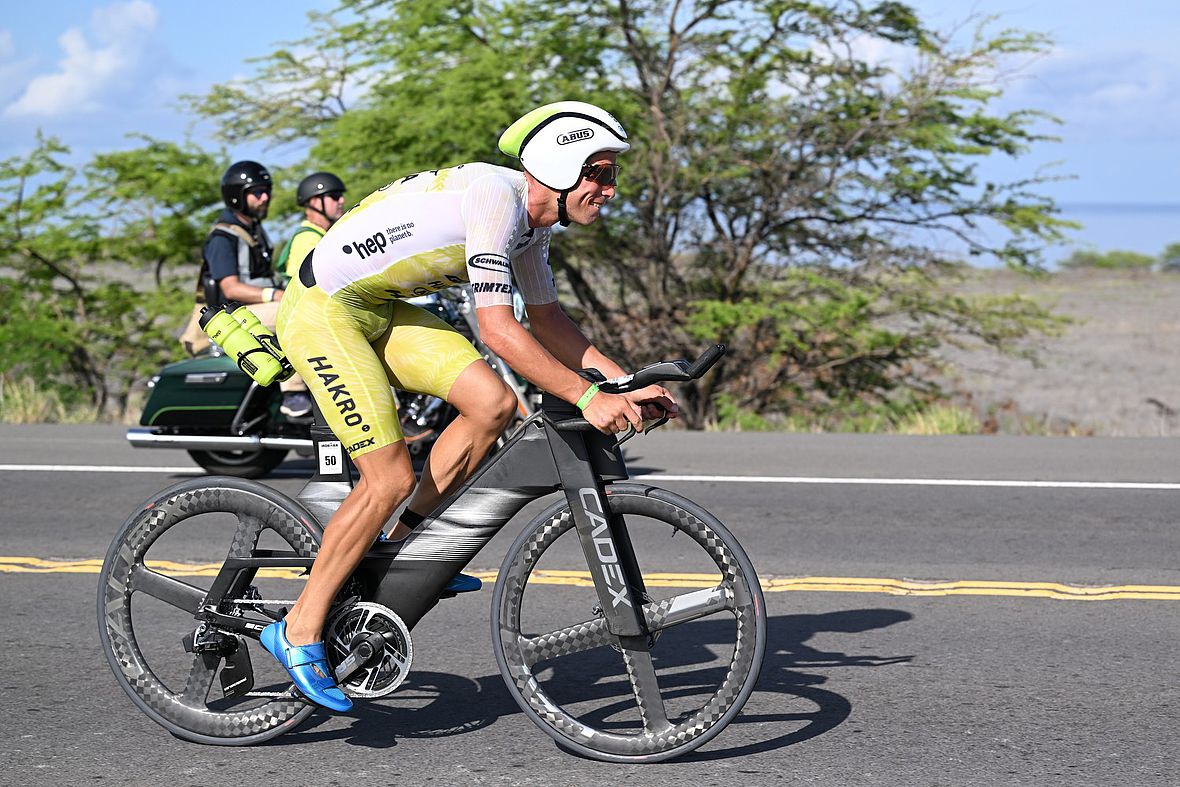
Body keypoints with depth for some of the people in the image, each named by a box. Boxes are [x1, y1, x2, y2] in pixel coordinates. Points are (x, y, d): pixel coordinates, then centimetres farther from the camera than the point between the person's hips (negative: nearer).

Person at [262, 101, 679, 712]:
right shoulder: (495, 197, -25)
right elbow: (498, 328, -31)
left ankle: (402, 546, 8)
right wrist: (586, 397, -30)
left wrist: (626, 385, 7)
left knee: (493, 403, -7)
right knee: (390, 479, -14)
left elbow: (547, 320, 15)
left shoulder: (533, 220, 4)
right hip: (322, 311, -9)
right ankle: (299, 632, -2)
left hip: (379, 308, 9)